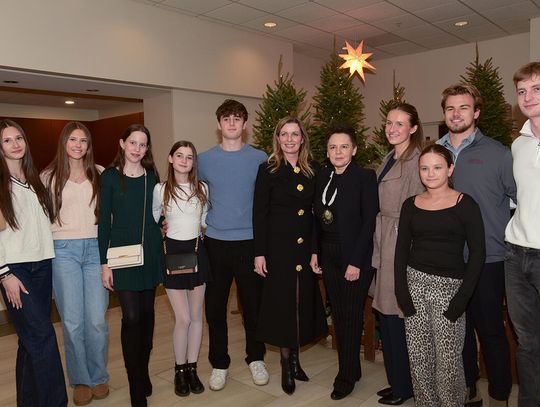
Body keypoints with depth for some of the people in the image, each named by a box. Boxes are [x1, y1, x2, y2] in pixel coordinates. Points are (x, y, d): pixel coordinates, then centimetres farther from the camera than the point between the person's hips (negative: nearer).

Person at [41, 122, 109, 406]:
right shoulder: (49, 176, 6)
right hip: (63, 251, 0)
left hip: (95, 248, 0)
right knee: (73, 321, 3)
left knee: (97, 320, 0)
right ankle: (80, 380, 21)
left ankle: (99, 377, 21)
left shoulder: (99, 174, 7)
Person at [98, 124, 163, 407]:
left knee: (147, 312, 11)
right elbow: (104, 221, -3)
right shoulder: (109, 177, -2)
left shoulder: (152, 176, 7)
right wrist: (104, 262, -6)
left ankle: (143, 370, 29)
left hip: (150, 253, 3)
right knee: (131, 316, -6)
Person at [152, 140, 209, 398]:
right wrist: (160, 240, -1)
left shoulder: (202, 188, 3)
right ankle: (180, 371, 18)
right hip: (173, 252, -3)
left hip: (197, 251, 3)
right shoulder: (160, 190, -4)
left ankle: (192, 368, 25)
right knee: (183, 319, -3)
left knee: (196, 315, 10)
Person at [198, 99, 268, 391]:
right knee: (215, 307, 8)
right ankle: (219, 364, 26)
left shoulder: (260, 159, 1)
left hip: (250, 241, -1)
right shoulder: (204, 160, 3)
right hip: (215, 243, 1)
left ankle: (256, 359, 29)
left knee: (253, 304, 9)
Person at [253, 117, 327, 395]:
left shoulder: (313, 170, 6)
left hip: (306, 246, 4)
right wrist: (259, 252, -10)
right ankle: (286, 363, 20)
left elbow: (317, 210, 8)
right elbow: (259, 213, -6)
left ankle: (295, 357, 29)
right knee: (282, 302, 4)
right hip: (278, 246, -3)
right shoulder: (268, 170, -4)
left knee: (303, 301, 10)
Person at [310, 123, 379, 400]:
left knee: (350, 317, 5)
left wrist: (356, 262, -16)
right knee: (338, 315, 13)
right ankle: (352, 368, 31)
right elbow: (318, 218, 11)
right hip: (328, 257, 6)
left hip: (355, 258, -5)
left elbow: (369, 222, -13)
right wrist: (315, 251, 6)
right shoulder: (322, 177, 7)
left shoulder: (365, 177, -10)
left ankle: (347, 377, 22)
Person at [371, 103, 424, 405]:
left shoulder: (416, 161, -12)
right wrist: (378, 245, 14)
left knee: (398, 315, 1)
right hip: (384, 243, 9)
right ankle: (396, 380, 30)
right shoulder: (389, 160, 15)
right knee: (385, 314, 14)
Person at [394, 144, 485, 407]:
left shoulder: (465, 205, -2)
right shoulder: (411, 205, 7)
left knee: (448, 359, -1)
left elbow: (478, 253, -4)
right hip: (414, 282, 3)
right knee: (418, 357, 7)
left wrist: (462, 298, -10)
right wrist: (401, 290, -1)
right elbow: (401, 250, 9)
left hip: (449, 286, -3)